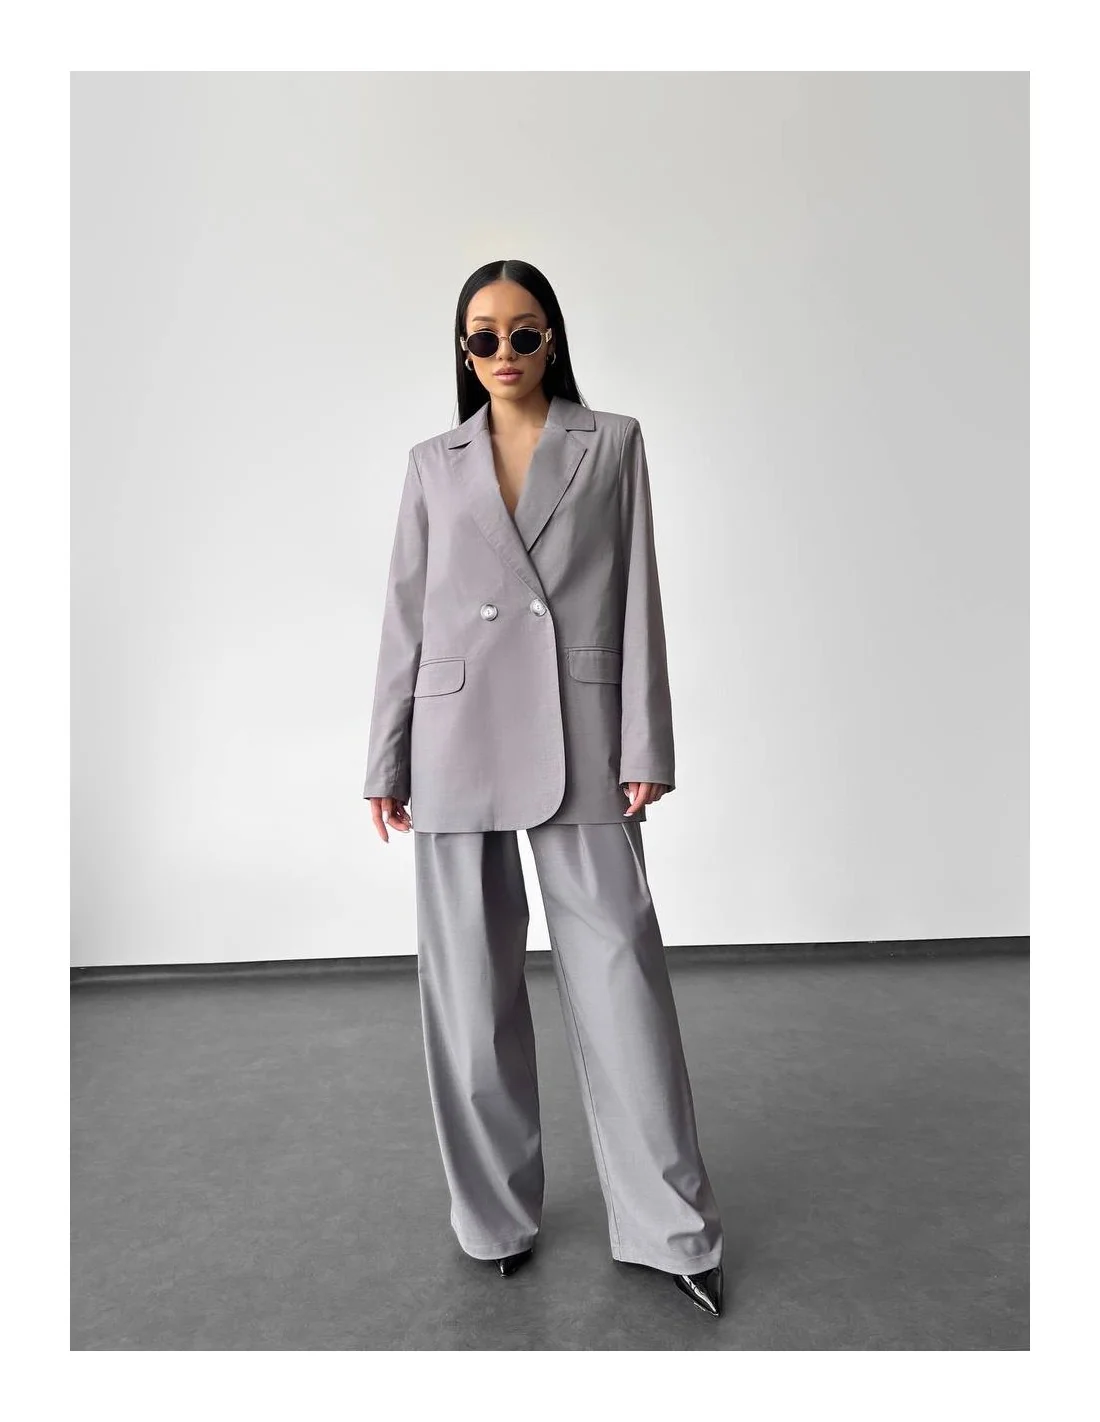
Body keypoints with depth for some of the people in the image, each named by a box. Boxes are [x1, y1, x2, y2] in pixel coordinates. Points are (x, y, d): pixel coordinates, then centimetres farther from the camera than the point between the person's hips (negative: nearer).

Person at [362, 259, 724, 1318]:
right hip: (457, 739, 2)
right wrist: (386, 763, 6)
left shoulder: (613, 443, 9)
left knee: (618, 968, 0)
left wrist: (644, 747, -4)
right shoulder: (433, 463, 13)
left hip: (578, 739, -1)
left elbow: (638, 599, 3)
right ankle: (497, 1212, 27)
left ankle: (668, 1225, 18)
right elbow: (405, 615, 10)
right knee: (471, 983, 7)